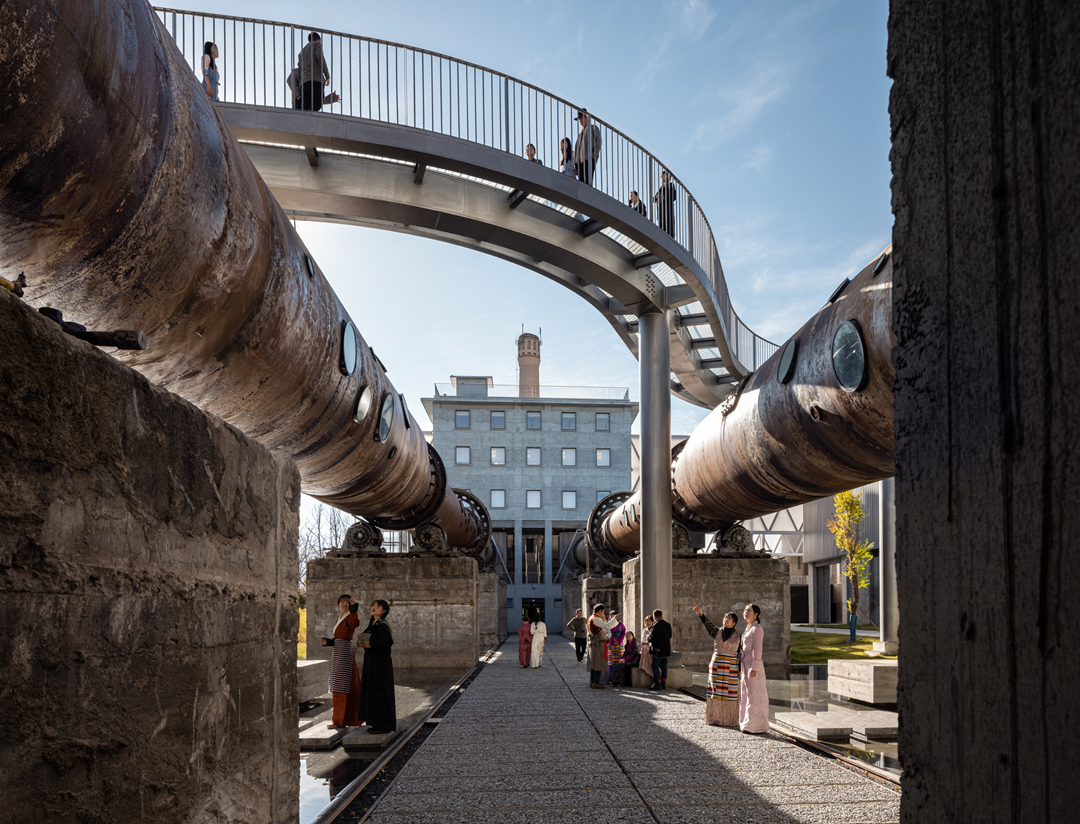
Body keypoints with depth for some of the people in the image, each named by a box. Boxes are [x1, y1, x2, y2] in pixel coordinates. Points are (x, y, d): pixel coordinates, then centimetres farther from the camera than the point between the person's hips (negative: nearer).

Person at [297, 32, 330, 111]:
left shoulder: (302, 51, 34)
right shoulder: (317, 44, 16)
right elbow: (320, 57, -5)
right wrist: (327, 76, -2)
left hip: (303, 84, 6)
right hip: (316, 81, -6)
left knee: (305, 110, -8)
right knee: (315, 108, -21)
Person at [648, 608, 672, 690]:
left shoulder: (656, 625, -16)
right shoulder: (668, 625, 8)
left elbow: (652, 637, -17)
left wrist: (649, 638, 3)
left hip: (658, 650, -7)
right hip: (666, 649, 7)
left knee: (655, 666, -1)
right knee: (664, 667, 11)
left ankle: (657, 684, -6)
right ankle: (663, 684, 13)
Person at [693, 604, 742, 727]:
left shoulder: (737, 636, 3)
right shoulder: (717, 632, 4)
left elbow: (739, 653, 8)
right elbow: (707, 623, -14)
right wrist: (700, 612, -28)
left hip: (731, 667, -1)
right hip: (717, 666, 1)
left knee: (729, 693, 0)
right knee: (716, 691, 2)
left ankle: (729, 719, 9)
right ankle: (715, 718, 9)